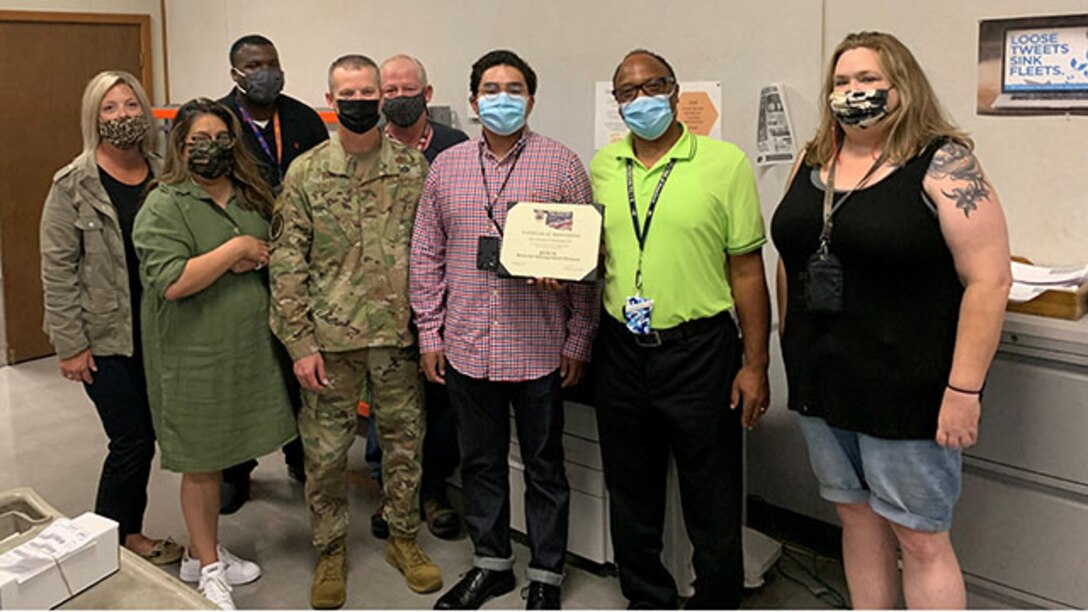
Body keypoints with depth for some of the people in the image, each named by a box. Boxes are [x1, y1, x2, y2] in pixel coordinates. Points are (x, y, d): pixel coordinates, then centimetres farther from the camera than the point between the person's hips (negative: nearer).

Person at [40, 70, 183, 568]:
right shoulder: (73, 186, -9)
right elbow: (58, 269, -10)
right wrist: (70, 344, -12)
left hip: (158, 334, 5)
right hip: (105, 338, -4)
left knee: (142, 437, 12)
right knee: (132, 441, -1)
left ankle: (127, 533, 30)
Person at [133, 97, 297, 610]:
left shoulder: (251, 197, 10)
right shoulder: (165, 206, -10)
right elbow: (171, 281, -21)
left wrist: (258, 258, -6)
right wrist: (236, 248, -18)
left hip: (248, 350, 6)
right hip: (195, 355, -6)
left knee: (217, 456, 15)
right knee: (201, 462, 6)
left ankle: (203, 553, 32)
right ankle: (208, 568, 21)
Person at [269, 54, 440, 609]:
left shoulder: (414, 168, 2)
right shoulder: (305, 173, -2)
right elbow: (287, 264, -3)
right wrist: (299, 342, -8)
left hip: (400, 333, 1)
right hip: (330, 337, -1)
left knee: (405, 440, 12)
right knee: (325, 450, 8)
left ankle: (403, 537, 32)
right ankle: (330, 550, 27)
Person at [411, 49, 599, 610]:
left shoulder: (561, 164, -3)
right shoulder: (446, 166, 7)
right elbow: (426, 255, 9)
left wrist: (578, 341, -5)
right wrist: (429, 334, 5)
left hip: (539, 348, -3)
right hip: (465, 347, 3)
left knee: (544, 464, 10)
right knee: (480, 460, 16)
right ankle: (491, 563, 34)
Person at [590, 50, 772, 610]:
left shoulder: (725, 163, -5)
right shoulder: (602, 167, 7)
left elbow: (746, 270, -5)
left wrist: (755, 364, -8)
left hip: (699, 351, -4)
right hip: (621, 350, 4)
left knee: (713, 504, 7)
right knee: (631, 495, 18)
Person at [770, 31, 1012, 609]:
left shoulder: (944, 165, -11)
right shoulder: (813, 161, 8)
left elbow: (988, 280, -15)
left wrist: (963, 389, -18)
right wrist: (793, 353, 14)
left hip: (906, 388, -6)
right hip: (822, 383, 6)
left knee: (919, 539, 3)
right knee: (857, 518, 17)